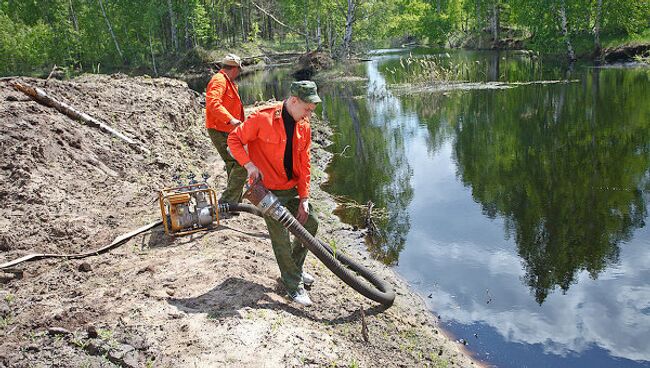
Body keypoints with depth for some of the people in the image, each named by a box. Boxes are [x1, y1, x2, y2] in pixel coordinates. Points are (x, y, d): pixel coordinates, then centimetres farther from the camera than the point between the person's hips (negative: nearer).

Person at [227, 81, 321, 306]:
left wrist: (304, 199, 1)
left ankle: (294, 268, 36)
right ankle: (294, 285, 12)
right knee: (281, 238, -4)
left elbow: (304, 164, 4)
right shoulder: (262, 119, -18)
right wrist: (249, 165, -23)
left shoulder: (304, 126, 1)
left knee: (311, 224, 16)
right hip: (268, 190, -7)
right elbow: (234, 140, -9)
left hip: (293, 189, 7)